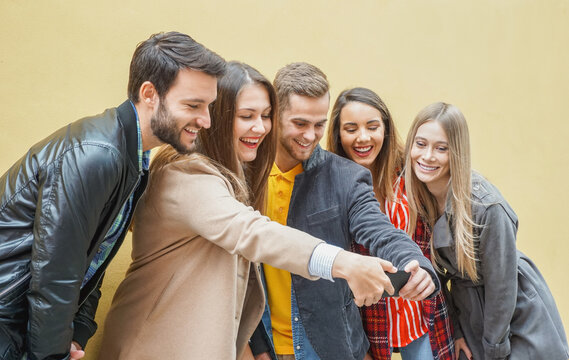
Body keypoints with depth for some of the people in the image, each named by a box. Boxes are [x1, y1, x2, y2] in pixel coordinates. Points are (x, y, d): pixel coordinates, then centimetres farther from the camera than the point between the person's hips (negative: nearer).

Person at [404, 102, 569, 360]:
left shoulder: (486, 207, -29)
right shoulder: (419, 197, -11)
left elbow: (502, 287, -19)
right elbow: (447, 267, -2)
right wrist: (457, 329, 1)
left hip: (516, 317, -5)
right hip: (470, 313, 5)